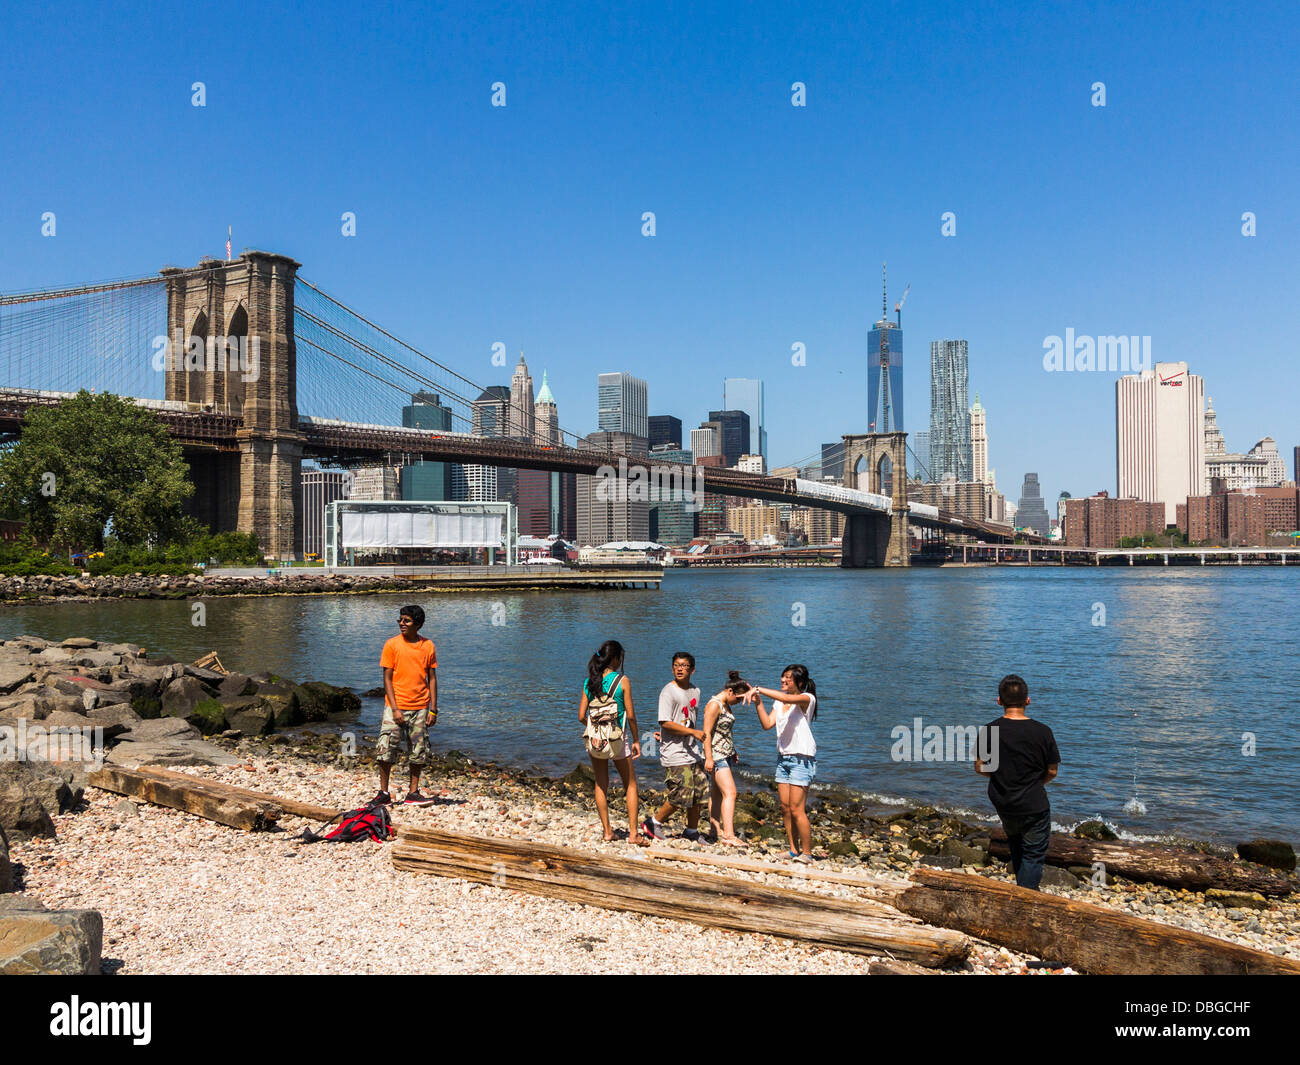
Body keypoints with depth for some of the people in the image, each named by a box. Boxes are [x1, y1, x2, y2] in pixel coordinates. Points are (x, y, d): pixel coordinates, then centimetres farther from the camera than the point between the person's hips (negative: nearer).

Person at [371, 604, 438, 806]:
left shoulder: (428, 646, 3)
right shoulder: (392, 645, -3)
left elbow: (432, 678, 7)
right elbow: (387, 678, -4)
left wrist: (433, 709, 2)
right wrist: (394, 708, -12)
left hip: (420, 708, 2)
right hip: (395, 707, -2)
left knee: (418, 753, 7)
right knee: (385, 749, -6)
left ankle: (413, 793, 18)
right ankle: (384, 793, 6)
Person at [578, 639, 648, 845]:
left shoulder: (589, 682, 0)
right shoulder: (622, 681, -12)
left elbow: (581, 716, 0)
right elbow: (630, 715, -11)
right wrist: (636, 740, 0)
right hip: (617, 739, -4)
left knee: (601, 785, 15)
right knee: (631, 785, 10)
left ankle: (607, 831, 19)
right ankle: (633, 833, 8)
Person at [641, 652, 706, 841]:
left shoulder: (695, 691, 12)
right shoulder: (668, 691, -12)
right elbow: (665, 723, -18)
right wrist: (693, 732, -19)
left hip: (693, 751, 7)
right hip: (675, 753, -7)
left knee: (698, 793, 8)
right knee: (681, 795, -9)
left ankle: (692, 831, 24)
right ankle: (655, 822, 11)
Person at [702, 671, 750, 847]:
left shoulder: (726, 705, 13)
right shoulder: (714, 705, -16)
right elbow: (707, 733, -19)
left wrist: (733, 752, 28)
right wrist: (708, 758, -22)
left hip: (726, 754, 10)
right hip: (716, 754, -10)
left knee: (717, 792, 14)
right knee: (730, 792, -14)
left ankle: (716, 828, 21)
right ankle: (729, 835, -17)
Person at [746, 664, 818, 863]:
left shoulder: (807, 699, -10)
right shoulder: (779, 702, 12)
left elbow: (787, 698, -30)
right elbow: (767, 724, 6)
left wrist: (758, 689, -30)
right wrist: (758, 703, -6)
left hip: (801, 759, -7)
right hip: (783, 757, 7)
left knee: (796, 810, -9)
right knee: (785, 808, 6)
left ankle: (807, 853, 0)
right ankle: (793, 850, 15)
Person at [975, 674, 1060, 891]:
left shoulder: (988, 731, -12)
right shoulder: (1042, 732, -16)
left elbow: (980, 768, -4)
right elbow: (1052, 772, -6)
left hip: (1002, 803, 3)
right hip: (1034, 805, -3)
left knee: (1015, 843, 28)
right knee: (1033, 855, 9)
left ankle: (1022, 887, 40)